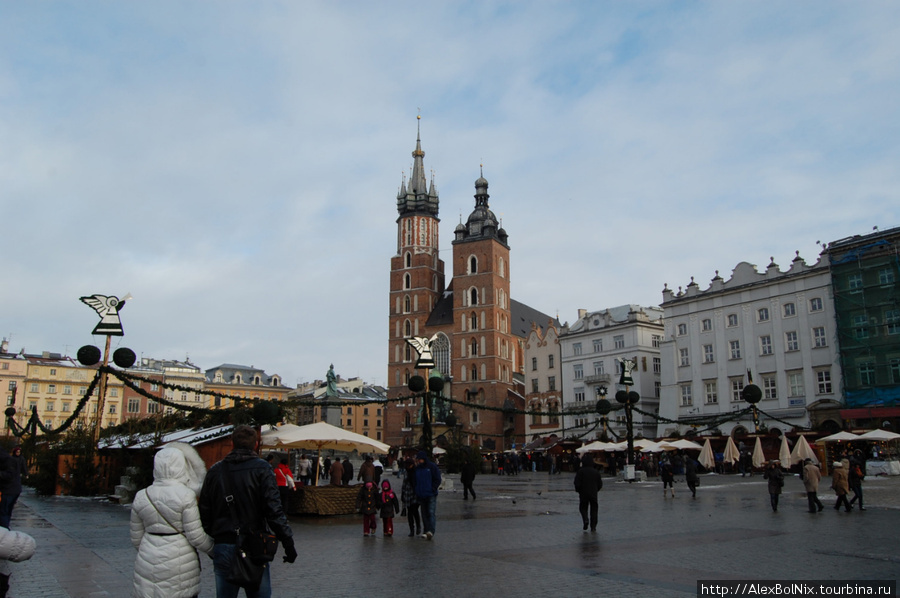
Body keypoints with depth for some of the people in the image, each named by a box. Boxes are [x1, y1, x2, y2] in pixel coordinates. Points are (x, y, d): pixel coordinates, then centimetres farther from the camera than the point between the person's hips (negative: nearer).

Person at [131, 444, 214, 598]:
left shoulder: (141, 497, 2)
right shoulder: (186, 495, -13)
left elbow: (136, 539, 11)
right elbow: (196, 537, -12)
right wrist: (213, 549, 5)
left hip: (148, 565, 4)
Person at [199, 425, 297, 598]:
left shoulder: (215, 471, 6)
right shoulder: (260, 469, -7)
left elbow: (204, 512, 9)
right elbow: (274, 511, -13)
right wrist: (289, 544, -9)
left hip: (222, 547, 3)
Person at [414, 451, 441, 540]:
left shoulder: (432, 467, -4)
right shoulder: (417, 468, 10)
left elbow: (438, 480, -3)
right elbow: (415, 481, 16)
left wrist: (432, 489, -12)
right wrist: (417, 493, 5)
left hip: (431, 495, -5)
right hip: (421, 495, 5)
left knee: (431, 513, -13)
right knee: (424, 514, 9)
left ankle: (431, 531, -21)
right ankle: (426, 531, 15)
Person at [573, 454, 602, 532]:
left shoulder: (580, 471, -9)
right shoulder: (596, 471, 2)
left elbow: (577, 483, -12)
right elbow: (600, 484, 7)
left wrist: (578, 490, 6)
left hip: (583, 494, -2)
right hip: (593, 494, 2)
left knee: (583, 508, 13)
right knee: (594, 509, 10)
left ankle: (585, 519, -14)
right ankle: (593, 526, 6)